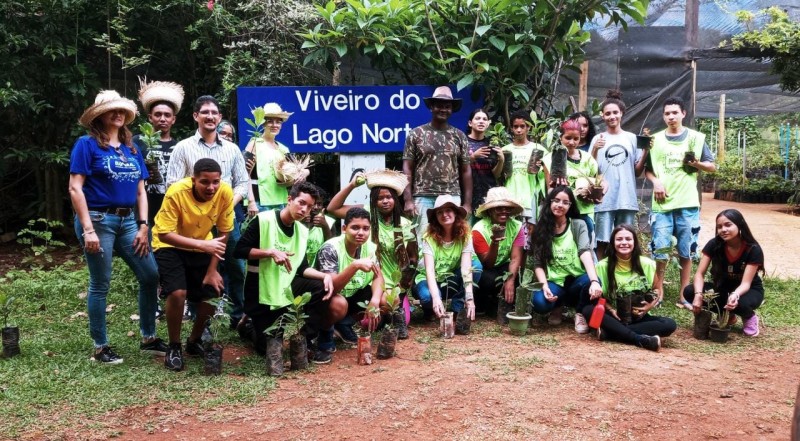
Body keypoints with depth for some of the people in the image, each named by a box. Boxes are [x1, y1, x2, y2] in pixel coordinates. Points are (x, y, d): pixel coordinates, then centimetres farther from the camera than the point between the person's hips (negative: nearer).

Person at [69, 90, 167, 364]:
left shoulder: (132, 149, 12)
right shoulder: (87, 144, -5)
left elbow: (140, 191, 14)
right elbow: (75, 189, -11)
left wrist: (143, 226, 5)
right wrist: (88, 230, -16)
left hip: (128, 221, 6)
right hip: (99, 220, -6)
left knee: (151, 275, 3)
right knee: (100, 284, 2)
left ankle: (148, 338, 19)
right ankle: (100, 347, 15)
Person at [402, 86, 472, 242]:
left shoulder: (459, 136, 11)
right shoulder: (416, 134, 6)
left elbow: (466, 171, 11)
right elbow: (407, 169, 3)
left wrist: (467, 203, 5)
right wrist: (408, 200, -6)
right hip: (423, 199, -2)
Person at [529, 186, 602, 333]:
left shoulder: (579, 225, 0)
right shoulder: (541, 229, 2)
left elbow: (585, 252, -18)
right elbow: (537, 263, -3)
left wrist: (594, 281, -35)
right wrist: (545, 286, -22)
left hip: (576, 280, -1)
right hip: (554, 282, 1)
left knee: (589, 282, -36)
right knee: (539, 302, -32)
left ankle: (580, 313, -2)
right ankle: (558, 306, 8)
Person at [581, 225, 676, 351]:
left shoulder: (648, 264, -3)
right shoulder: (603, 266, -4)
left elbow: (658, 292, 6)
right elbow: (598, 295, 0)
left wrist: (649, 307, -14)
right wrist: (610, 310, -19)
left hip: (639, 318, 1)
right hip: (615, 317, -1)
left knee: (669, 324, -26)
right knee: (588, 310, -29)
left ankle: (610, 333, -30)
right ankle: (641, 339, -38)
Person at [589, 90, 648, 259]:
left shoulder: (632, 138, 10)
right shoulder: (598, 139, 5)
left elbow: (637, 171, 10)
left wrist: (646, 152, -4)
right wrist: (595, 150, -16)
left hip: (627, 199, 2)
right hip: (604, 200, -2)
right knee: (603, 242, -1)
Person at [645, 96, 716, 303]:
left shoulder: (696, 138, 6)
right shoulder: (655, 139, 8)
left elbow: (713, 167, 9)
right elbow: (647, 168, 12)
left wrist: (697, 164, -11)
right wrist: (655, 181, -7)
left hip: (687, 204, 0)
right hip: (662, 203, 0)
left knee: (686, 251, 3)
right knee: (660, 250, -3)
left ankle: (684, 295, 11)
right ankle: (658, 293, 9)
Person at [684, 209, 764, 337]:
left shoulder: (753, 249, -24)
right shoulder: (714, 245, -17)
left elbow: (746, 283, -27)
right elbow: (700, 273, -18)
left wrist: (735, 295, -51)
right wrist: (698, 294, -38)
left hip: (750, 290, -3)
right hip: (723, 287, 4)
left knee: (740, 303, -40)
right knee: (689, 292, -23)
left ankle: (750, 317, 0)